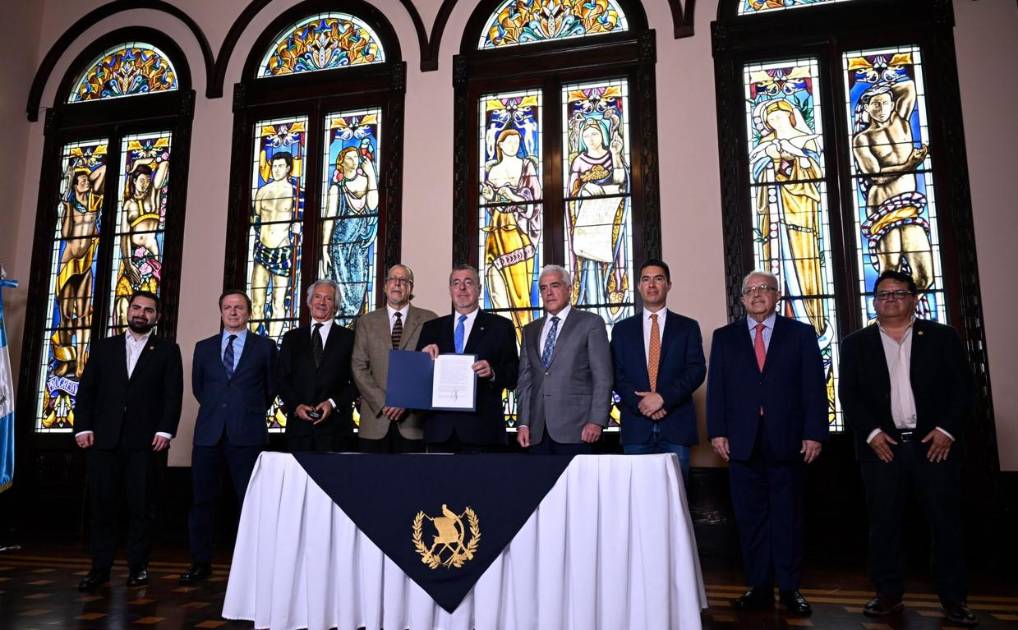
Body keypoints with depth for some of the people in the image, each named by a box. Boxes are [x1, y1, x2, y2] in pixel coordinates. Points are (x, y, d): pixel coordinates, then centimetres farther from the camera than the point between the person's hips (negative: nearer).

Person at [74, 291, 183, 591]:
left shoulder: (167, 350, 7)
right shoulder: (104, 347, 14)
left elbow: (173, 394, -1)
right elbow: (86, 390, 10)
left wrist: (165, 430, -11)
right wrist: (83, 427, -1)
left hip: (146, 441, -2)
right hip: (104, 439, 2)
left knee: (141, 505, 3)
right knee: (101, 504, 5)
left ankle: (138, 566, 13)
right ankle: (100, 567, 15)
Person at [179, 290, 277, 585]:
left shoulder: (265, 346, 5)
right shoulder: (204, 347, 13)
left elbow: (271, 387, 10)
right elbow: (197, 386, 20)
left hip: (247, 434, -3)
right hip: (209, 433, 3)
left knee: (250, 501, 1)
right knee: (202, 500, 7)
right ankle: (201, 563, 18)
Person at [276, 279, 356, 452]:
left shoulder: (348, 337, 7)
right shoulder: (292, 338, 14)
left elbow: (356, 381, 3)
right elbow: (281, 378, 10)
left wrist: (333, 403, -10)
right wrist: (295, 405, -5)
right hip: (299, 424, 2)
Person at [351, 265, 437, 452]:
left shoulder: (428, 320, 6)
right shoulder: (367, 322, 12)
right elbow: (359, 367, 5)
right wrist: (382, 402, -7)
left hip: (414, 418, -1)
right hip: (375, 419, 2)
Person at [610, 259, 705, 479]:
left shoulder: (688, 327, 9)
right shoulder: (622, 329, 12)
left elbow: (697, 370, -1)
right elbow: (616, 375, 5)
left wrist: (663, 398, -13)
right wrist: (641, 404, -10)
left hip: (676, 425, -1)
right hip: (636, 426, 1)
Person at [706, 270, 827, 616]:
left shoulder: (801, 333, 7)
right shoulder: (724, 337, 10)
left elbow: (814, 387, 2)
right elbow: (716, 387, 5)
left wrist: (814, 433, -6)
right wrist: (717, 431, -3)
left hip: (787, 440, -1)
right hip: (742, 440, 1)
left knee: (787, 515, 6)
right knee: (750, 517, 5)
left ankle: (789, 588, 16)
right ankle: (759, 587, 14)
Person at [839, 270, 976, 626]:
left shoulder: (942, 337, 8)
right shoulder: (855, 344, 7)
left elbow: (963, 386, 3)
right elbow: (848, 395, 2)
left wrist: (947, 429, -8)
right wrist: (872, 432, -10)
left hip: (934, 443, 0)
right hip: (881, 445, 0)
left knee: (946, 523, 4)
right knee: (884, 524, 4)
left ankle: (953, 598, 16)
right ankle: (889, 594, 14)